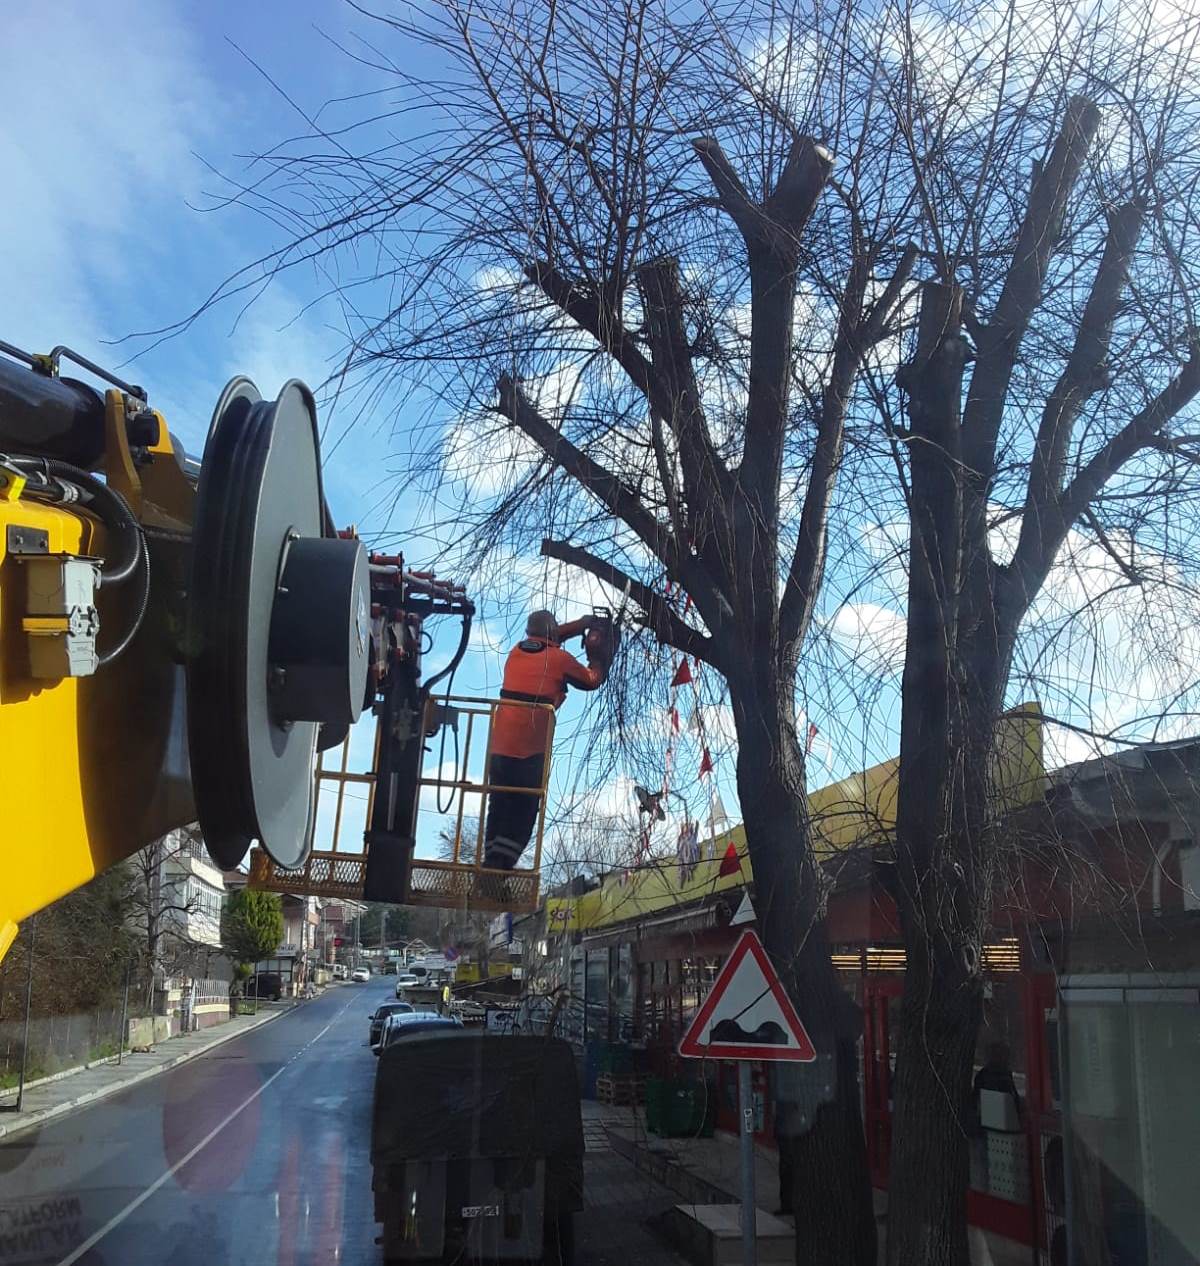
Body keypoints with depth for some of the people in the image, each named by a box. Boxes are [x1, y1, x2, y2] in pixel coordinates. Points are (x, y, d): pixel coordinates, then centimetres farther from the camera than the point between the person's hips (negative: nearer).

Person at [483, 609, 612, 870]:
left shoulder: (516, 651, 14)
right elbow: (592, 681, 13)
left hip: (499, 744, 5)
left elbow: (544, 641, 34)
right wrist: (597, 656, 30)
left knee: (498, 806, 14)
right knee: (524, 810, 2)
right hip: (531, 750, -5)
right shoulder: (559, 658, -1)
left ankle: (491, 861, 13)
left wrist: (584, 623, 38)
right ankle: (502, 863, -5)